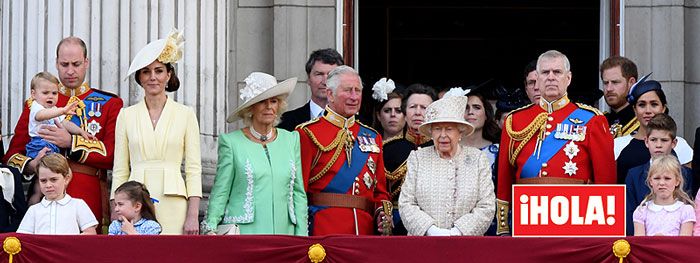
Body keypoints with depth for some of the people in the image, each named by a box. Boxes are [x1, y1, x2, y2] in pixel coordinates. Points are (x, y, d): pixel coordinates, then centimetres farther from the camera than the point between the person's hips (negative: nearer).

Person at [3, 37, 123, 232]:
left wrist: (71, 142, -12)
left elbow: (112, 155, -2)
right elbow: (13, 155, 12)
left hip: (89, 199, -1)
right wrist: (30, 165, -10)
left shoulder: (109, 104, 10)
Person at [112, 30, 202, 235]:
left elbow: (194, 170, 3)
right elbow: (120, 171, 10)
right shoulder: (126, 115, 10)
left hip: (172, 203, -1)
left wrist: (193, 216, -5)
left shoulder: (185, 115, 6)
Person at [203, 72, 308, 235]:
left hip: (283, 233, 3)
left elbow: (298, 193, 14)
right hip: (243, 234, -3)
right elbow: (220, 192, 2)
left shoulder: (291, 140, 12)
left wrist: (301, 237, 7)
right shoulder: (231, 142, 2)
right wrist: (210, 228, -10)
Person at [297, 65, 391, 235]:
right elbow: (299, 188, -4)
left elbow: (380, 190, 20)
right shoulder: (308, 134, 0)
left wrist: (384, 214, 1)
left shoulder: (373, 137, 17)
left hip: (365, 229, 5)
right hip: (323, 230, -5)